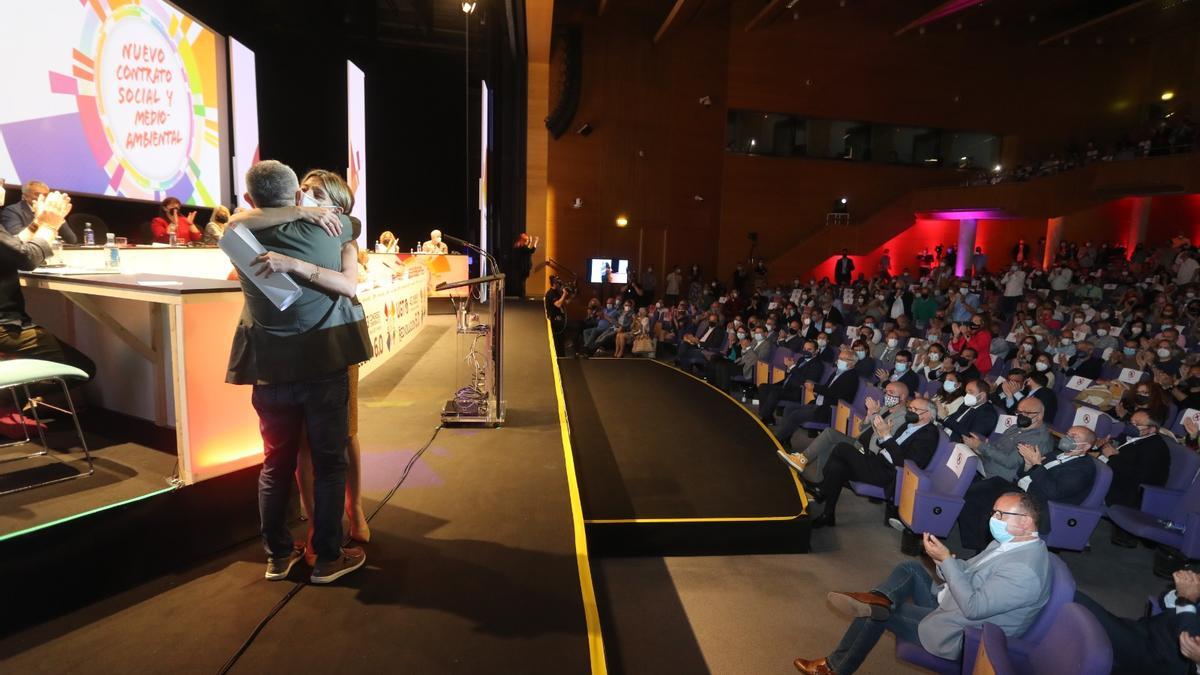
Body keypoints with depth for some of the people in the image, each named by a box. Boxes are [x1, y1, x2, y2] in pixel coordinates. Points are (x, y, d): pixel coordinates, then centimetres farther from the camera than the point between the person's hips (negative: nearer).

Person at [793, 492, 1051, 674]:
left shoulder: (1025, 569, -30)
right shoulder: (1012, 541, 2)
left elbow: (973, 607, -32)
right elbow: (968, 571, 9)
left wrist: (946, 560, -27)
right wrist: (942, 560, -12)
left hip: (957, 635, -9)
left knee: (877, 612, -5)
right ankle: (881, 598, -23)